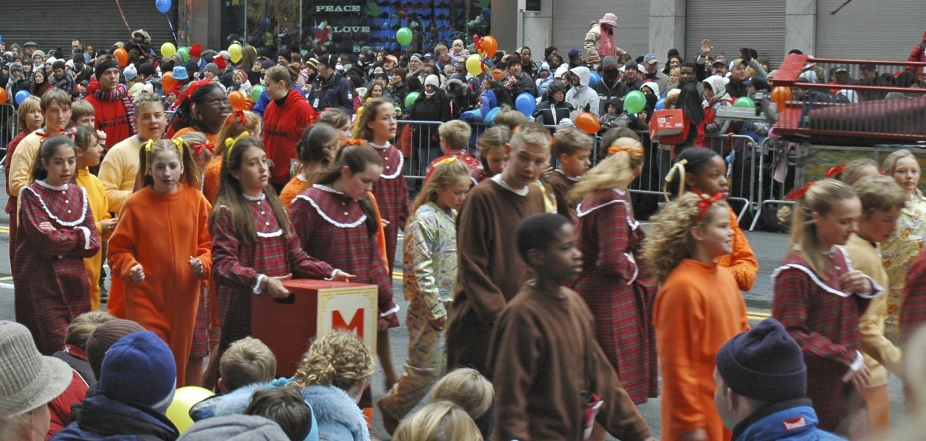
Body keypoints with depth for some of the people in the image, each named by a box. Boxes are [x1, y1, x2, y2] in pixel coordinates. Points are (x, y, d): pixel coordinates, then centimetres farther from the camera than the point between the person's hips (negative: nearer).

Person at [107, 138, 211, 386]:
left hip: (185, 296, 3)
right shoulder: (135, 204, -5)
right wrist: (130, 268, -17)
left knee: (179, 360, 11)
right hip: (146, 297, -2)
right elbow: (118, 249, 0)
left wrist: (203, 263, -11)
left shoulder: (196, 200, 2)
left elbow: (208, 243, 8)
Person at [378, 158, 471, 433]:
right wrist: (436, 310, -17)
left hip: (456, 307, 8)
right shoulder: (425, 219, -14)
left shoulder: (454, 216, 12)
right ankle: (391, 407, 20)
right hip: (431, 310, -8)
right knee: (426, 370, -1)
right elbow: (420, 270, -18)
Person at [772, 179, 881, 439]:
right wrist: (846, 360, -17)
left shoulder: (839, 256, 8)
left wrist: (866, 290, 0)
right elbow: (790, 335, -19)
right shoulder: (796, 271, -17)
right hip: (815, 394, -8)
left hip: (847, 387, 8)